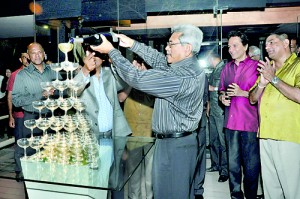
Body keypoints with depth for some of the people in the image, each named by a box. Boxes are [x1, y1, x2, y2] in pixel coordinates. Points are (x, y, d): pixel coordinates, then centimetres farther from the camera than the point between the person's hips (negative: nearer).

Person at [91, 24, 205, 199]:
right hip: (183, 140, 9)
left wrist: (111, 50, -13)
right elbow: (159, 60, 12)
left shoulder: (181, 76, -26)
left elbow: (137, 78, -23)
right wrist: (133, 44, 8)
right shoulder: (191, 66, 4)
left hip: (174, 145, -9)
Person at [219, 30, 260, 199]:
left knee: (251, 164, 3)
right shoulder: (227, 68, 14)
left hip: (250, 122, -4)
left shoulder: (256, 66, -1)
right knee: (233, 163, 13)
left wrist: (242, 93, -16)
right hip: (231, 121, 5)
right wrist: (223, 97, 1)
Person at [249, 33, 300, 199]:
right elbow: (252, 99, 15)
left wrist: (274, 79, -12)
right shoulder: (266, 67, 19)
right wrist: (262, 83, -4)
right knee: (269, 185, 15)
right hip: (265, 135, 6)